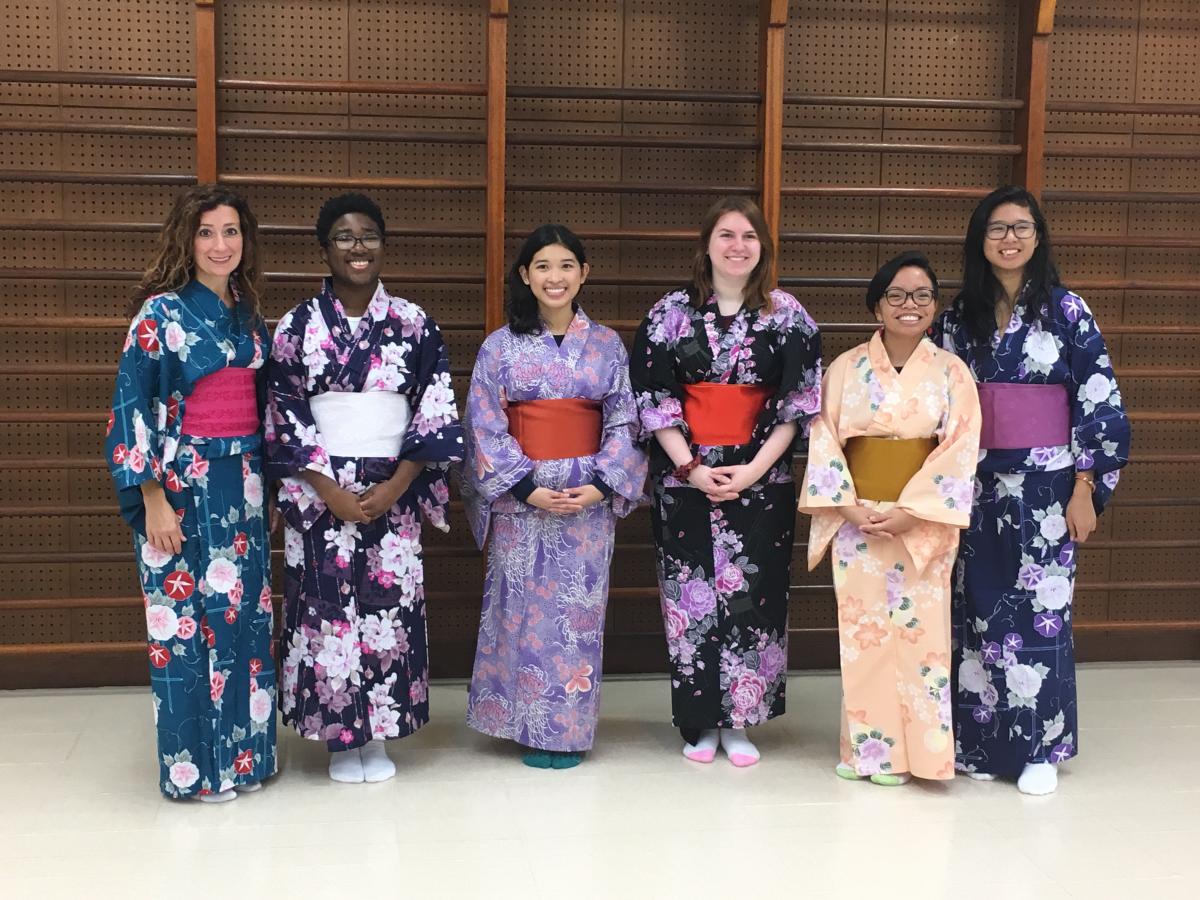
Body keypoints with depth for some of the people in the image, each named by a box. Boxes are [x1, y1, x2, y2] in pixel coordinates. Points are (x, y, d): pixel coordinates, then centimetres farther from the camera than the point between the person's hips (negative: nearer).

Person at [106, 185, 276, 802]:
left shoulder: (247, 314, 10)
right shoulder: (162, 312, -8)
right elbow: (131, 408, -10)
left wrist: (266, 482, 14)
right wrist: (152, 499, -15)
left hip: (243, 483, 6)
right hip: (183, 484, -6)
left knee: (245, 614, 9)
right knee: (188, 618, 0)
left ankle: (242, 752, 20)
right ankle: (194, 766, 11)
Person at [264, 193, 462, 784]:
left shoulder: (414, 325, 3)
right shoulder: (297, 326, 1)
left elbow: (436, 412, 1)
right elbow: (284, 417, -2)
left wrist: (394, 486, -9)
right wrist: (331, 492, -11)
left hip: (393, 489, 1)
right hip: (320, 491, -1)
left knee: (389, 606, 2)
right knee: (327, 606, 0)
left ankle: (379, 734, 16)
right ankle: (340, 737, 14)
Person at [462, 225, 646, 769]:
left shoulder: (607, 345, 5)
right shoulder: (501, 346, 1)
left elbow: (624, 423, 3)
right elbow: (485, 428, -3)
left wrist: (601, 485, -11)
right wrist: (529, 487, -13)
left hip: (591, 495, 1)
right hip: (519, 497, -1)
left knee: (579, 611, 4)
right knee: (525, 609, 2)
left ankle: (570, 728, 14)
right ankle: (531, 727, 14)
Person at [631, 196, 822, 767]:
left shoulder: (787, 315, 3)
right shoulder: (670, 313, 3)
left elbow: (799, 402, 0)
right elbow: (652, 397, 0)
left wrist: (755, 468, -10)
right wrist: (691, 467, -10)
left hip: (761, 480, 0)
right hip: (684, 478, 0)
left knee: (752, 594, 0)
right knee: (691, 595, 2)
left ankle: (740, 722, 13)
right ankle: (700, 722, 14)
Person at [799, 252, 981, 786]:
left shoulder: (951, 372, 2)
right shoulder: (846, 368, 4)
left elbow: (960, 450, -4)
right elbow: (824, 441, 1)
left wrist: (910, 511, -14)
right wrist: (848, 506, -12)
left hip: (925, 525, -1)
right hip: (855, 520, 1)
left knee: (918, 632, -1)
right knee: (861, 634, 2)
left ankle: (913, 750, 10)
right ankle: (867, 747, 13)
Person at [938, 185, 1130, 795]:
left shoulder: (1065, 309, -3)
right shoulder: (960, 315, 7)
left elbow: (1100, 403, -5)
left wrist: (1086, 488, -9)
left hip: (1045, 485, -3)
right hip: (977, 485, 3)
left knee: (1039, 611, 0)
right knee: (978, 610, 7)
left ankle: (1038, 746, 11)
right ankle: (980, 739, 18)